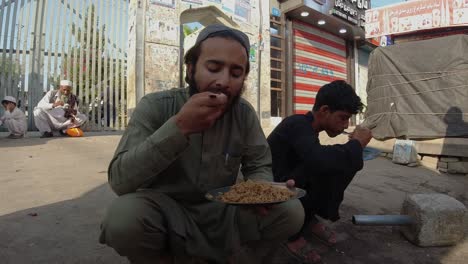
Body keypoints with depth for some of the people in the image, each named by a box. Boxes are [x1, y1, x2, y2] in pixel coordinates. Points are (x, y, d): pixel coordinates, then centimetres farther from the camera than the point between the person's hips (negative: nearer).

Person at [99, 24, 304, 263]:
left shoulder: (245, 113, -7)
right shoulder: (155, 106, -16)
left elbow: (259, 166, 0)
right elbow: (119, 181, -25)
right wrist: (179, 126, -38)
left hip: (221, 211, 3)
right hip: (165, 212, -2)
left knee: (291, 212, -14)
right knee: (123, 216, -33)